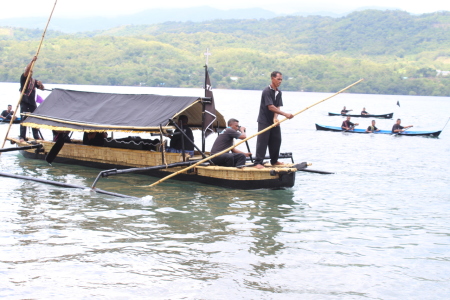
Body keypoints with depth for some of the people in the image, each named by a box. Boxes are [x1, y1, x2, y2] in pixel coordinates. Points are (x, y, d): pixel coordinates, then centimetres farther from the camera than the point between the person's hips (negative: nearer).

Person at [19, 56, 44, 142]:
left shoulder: (34, 81, 16)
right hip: (24, 102, -5)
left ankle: (36, 136, 12)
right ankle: (22, 137, -8)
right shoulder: (23, 78, 0)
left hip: (32, 102, 6)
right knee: (24, 118, -9)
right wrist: (32, 61, -26)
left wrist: (40, 84, -10)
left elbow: (42, 88, 14)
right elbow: (26, 71, -18)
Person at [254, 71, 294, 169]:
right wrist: (285, 114, -26)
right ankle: (258, 162, -9)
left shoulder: (279, 92, 8)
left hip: (274, 121, 8)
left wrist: (275, 118, -18)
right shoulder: (267, 91, -16)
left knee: (276, 140, 11)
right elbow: (271, 107, -23)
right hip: (264, 121, -8)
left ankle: (274, 161, 24)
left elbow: (277, 107, 1)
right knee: (262, 141, -10)